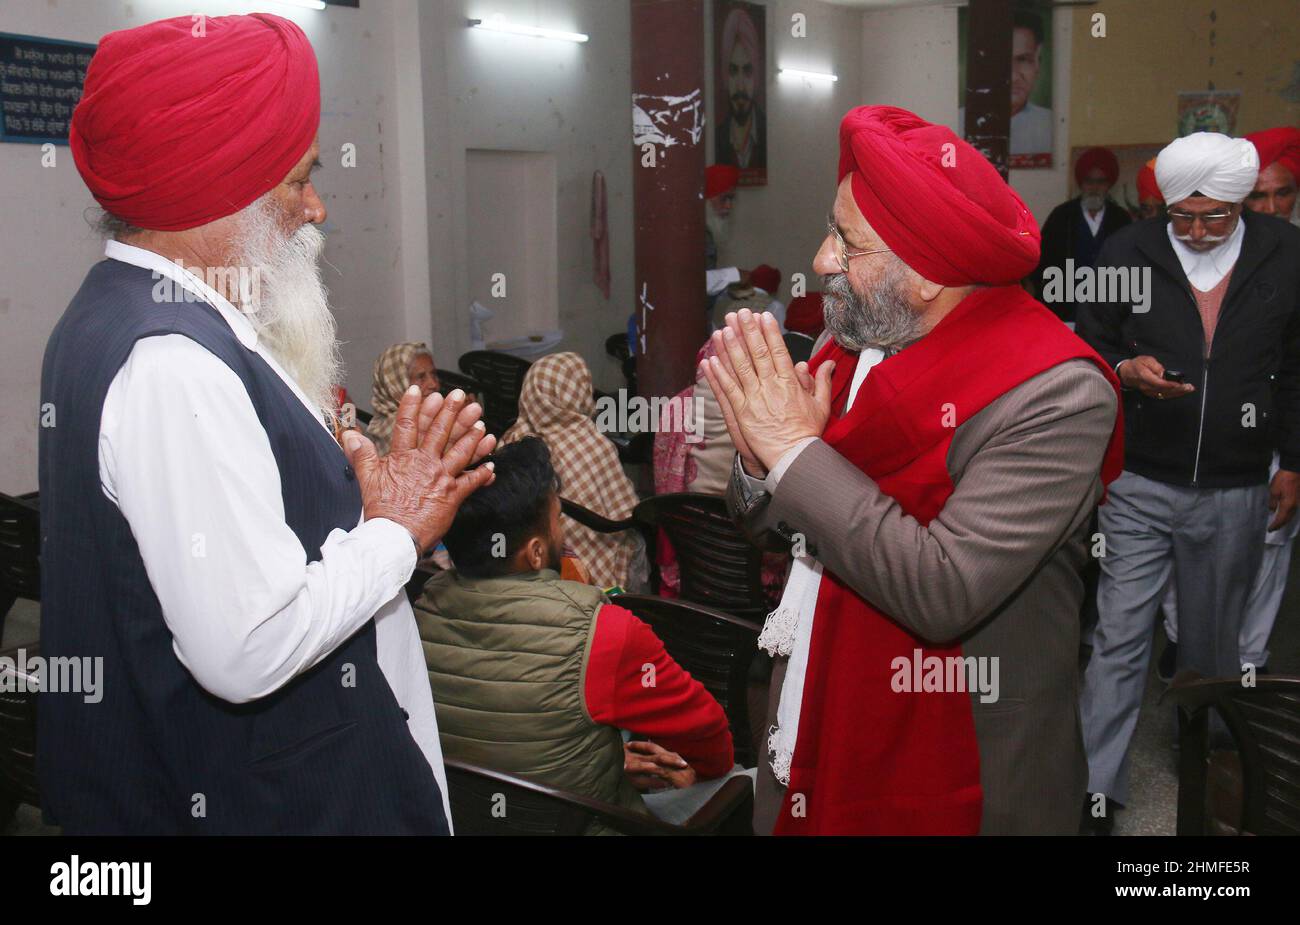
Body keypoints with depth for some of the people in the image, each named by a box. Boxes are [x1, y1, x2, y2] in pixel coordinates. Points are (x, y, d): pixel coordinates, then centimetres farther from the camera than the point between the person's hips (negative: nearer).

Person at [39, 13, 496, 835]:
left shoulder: (123, 315, 6)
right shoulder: (173, 368, -26)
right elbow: (248, 649, -29)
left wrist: (377, 496, 1)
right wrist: (396, 531, -15)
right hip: (256, 797, -9)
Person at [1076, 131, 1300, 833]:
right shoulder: (1128, 253, -4)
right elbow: (1088, 348, 3)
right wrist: (1125, 370, -18)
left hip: (1236, 493, 2)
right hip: (1140, 486, -1)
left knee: (1213, 642, 15)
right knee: (1119, 639, 0)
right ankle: (1098, 790, 11)